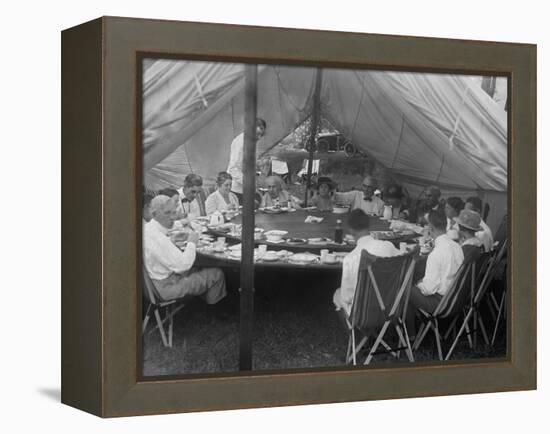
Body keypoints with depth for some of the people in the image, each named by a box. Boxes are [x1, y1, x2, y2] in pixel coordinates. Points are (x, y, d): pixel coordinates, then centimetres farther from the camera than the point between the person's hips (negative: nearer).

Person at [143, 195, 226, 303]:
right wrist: (191, 243, -14)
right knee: (217, 274, 1)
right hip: (164, 287, -10)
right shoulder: (157, 237, -30)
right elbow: (182, 265, -28)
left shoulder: (147, 228, 1)